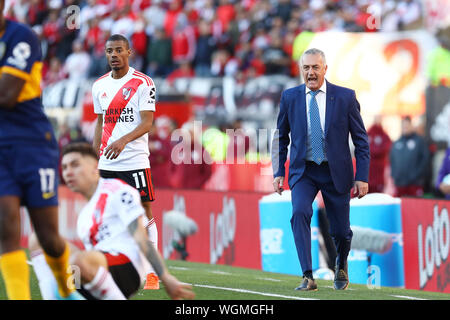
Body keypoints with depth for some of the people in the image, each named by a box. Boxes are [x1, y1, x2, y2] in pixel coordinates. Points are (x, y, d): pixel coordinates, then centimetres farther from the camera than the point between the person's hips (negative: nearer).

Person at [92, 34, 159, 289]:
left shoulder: (143, 83, -5)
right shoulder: (99, 85, 12)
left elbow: (147, 123, -13)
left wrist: (123, 140, -29)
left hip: (135, 161, -5)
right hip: (107, 163, 5)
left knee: (145, 213, -4)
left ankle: (152, 271, -1)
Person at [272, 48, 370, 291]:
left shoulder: (345, 97, -5)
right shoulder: (290, 97, 1)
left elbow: (361, 139, 0)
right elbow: (281, 137, 12)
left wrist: (362, 177, -6)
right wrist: (278, 172, 5)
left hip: (336, 172, -1)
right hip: (303, 172, 1)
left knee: (340, 230, 5)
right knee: (299, 213, -25)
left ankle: (341, 267, 39)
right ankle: (308, 277, -25)